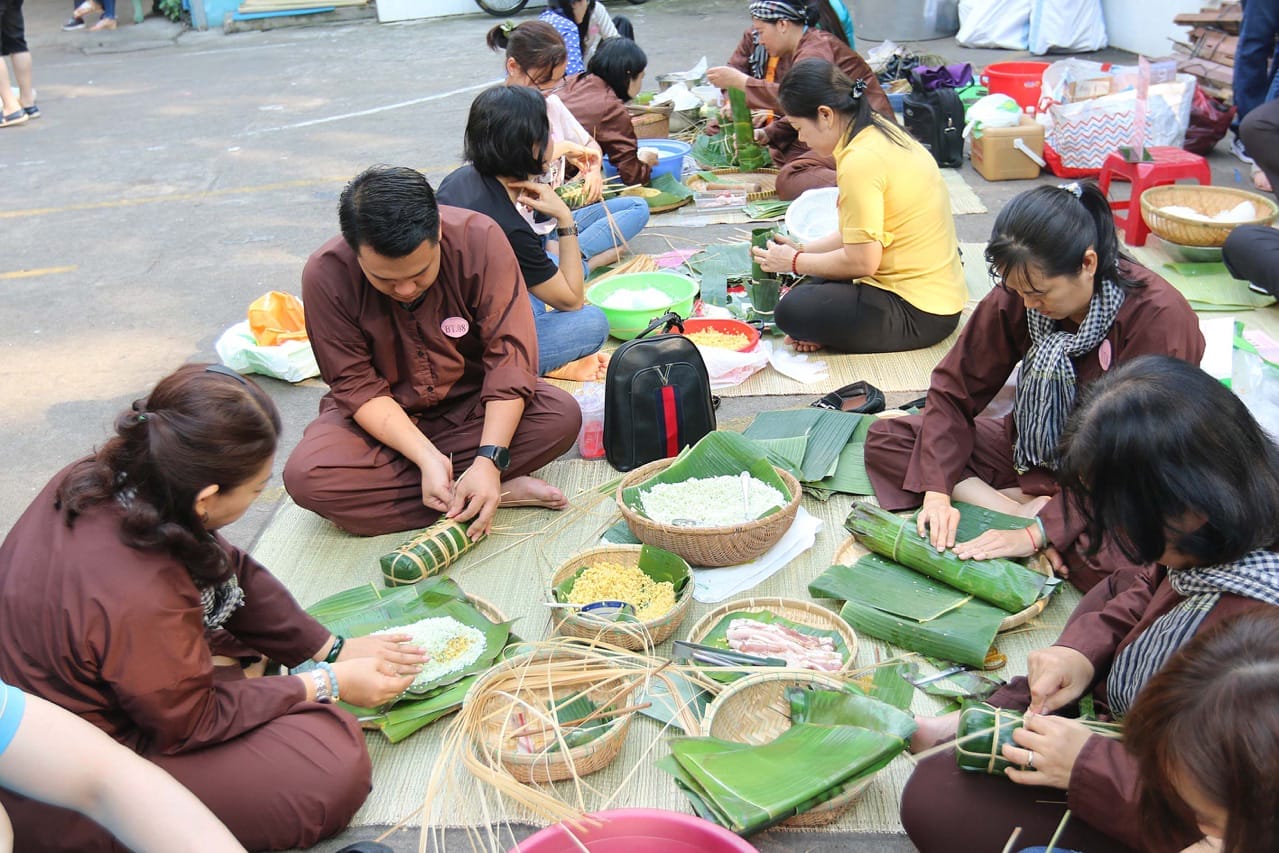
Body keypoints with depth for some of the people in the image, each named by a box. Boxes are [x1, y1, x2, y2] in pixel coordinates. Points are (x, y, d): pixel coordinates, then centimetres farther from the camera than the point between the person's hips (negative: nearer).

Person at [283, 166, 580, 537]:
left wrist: (490, 460, -34)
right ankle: (502, 492, -24)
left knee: (562, 415, -28)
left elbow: (509, 353, -22)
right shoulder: (326, 274, -21)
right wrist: (427, 457, -30)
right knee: (305, 476, -30)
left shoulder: (480, 240, -22)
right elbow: (356, 385, -16)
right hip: (380, 416, 1)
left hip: (470, 403, 0)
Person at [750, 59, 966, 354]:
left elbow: (862, 261, -20)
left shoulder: (861, 161, -22)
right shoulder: (881, 131, 8)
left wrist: (795, 262, -6)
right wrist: (803, 250, 13)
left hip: (918, 315, -10)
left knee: (792, 310, -19)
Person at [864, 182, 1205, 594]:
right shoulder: (1016, 298, -14)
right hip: (1034, 454, 6)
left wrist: (1040, 532, -30)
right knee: (885, 440, -7)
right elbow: (953, 390, -6)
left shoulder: (1159, 319, -27)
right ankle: (1020, 508, -17)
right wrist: (937, 490, -20)